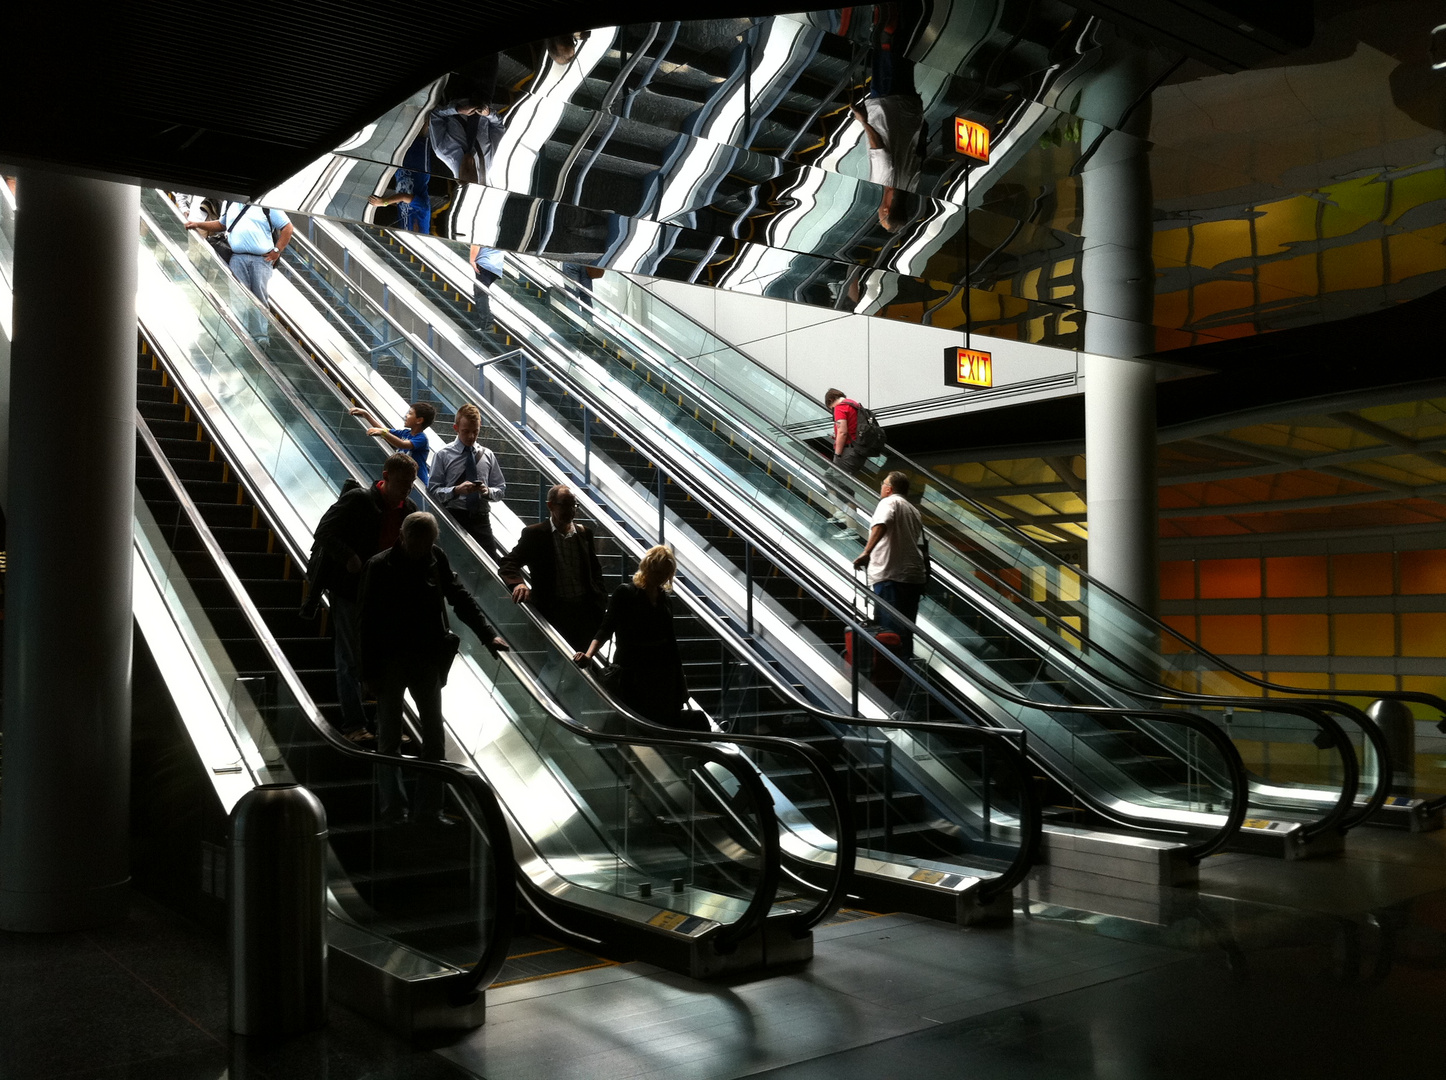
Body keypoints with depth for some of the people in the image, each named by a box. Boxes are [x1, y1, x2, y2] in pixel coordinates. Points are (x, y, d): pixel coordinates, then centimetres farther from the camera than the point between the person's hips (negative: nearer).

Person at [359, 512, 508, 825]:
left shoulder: (436, 559, 1)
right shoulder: (379, 566, -10)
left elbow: (459, 597, 7)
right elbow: (368, 622, -9)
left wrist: (488, 635, -1)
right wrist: (370, 670, -12)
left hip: (427, 658, 4)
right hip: (390, 661, -4)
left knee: (434, 736, 6)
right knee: (389, 738, 5)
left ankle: (429, 808, 15)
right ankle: (392, 809, 14)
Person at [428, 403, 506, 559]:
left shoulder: (488, 455, 12)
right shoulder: (444, 455, 3)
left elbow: (501, 489, 15)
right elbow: (433, 490, -2)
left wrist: (488, 491, -7)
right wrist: (456, 490, -19)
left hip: (481, 518, 3)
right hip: (455, 517, -2)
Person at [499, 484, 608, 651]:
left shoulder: (584, 533, 14)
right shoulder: (534, 534, 2)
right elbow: (508, 565, -5)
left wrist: (600, 600, 5)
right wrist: (518, 583, -27)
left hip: (585, 610, 3)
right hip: (552, 610, -3)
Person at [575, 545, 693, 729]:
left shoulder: (665, 597, 10)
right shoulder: (626, 593, -5)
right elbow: (606, 628, -10)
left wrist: (680, 676, 14)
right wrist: (589, 655, -26)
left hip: (663, 674, 5)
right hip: (633, 673, -5)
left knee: (666, 724, 3)